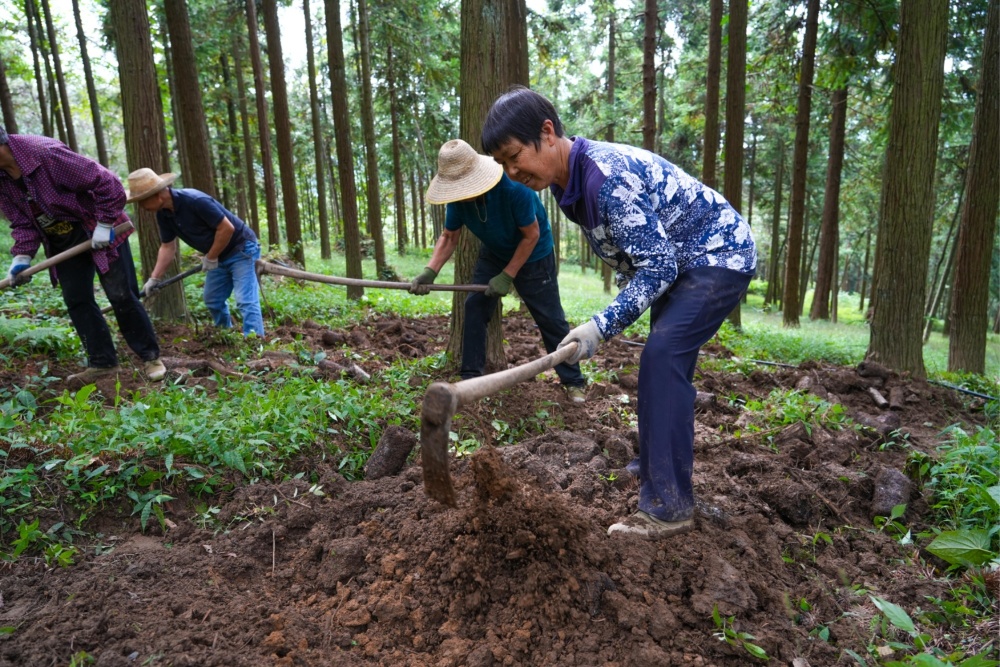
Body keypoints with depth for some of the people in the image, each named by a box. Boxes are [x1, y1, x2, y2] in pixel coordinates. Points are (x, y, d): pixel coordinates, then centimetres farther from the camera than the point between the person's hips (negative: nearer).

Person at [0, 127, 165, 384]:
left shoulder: (47, 154, -27)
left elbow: (108, 183, -26)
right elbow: (21, 222, 4)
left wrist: (104, 225, -22)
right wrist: (22, 257, -9)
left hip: (97, 232, -7)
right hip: (62, 242, 7)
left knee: (122, 296, -6)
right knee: (76, 301, 3)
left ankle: (151, 357, 6)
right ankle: (103, 362, 12)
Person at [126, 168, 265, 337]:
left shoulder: (195, 201, -28)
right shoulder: (163, 214, -1)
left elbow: (227, 228, -27)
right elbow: (167, 247, 8)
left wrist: (210, 258, -16)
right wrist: (154, 278, 3)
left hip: (241, 249, -9)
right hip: (219, 256, 9)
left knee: (246, 301, -16)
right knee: (213, 300, 16)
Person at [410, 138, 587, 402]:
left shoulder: (514, 187, -35)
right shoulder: (458, 198, -18)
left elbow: (532, 235, -26)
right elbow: (449, 237, -7)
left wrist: (507, 276, -24)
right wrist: (430, 271, -22)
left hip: (533, 257, -5)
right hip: (494, 254, 5)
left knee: (550, 319, -1)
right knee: (474, 307, -4)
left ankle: (574, 381, 12)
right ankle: (470, 376, 7)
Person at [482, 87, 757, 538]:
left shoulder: (608, 176, -31)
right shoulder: (570, 181, 0)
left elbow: (657, 265, -29)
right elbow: (632, 258, 14)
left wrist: (603, 326, -32)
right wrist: (621, 309, 18)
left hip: (720, 256, -10)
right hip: (678, 261, 10)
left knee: (661, 359, -21)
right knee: (664, 361, 16)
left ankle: (669, 507, -16)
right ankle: (654, 465, 33)